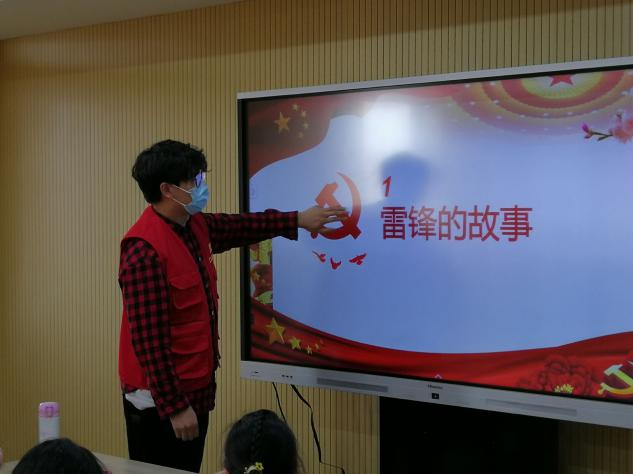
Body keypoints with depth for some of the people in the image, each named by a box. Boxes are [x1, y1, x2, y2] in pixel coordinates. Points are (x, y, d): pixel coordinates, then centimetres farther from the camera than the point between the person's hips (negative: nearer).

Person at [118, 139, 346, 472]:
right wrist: (174, 405, -23)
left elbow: (241, 226, 24)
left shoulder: (195, 226, 3)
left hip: (195, 387, 9)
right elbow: (148, 337, -25)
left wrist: (297, 220, 24)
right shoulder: (145, 250, -24)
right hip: (161, 397, -9)